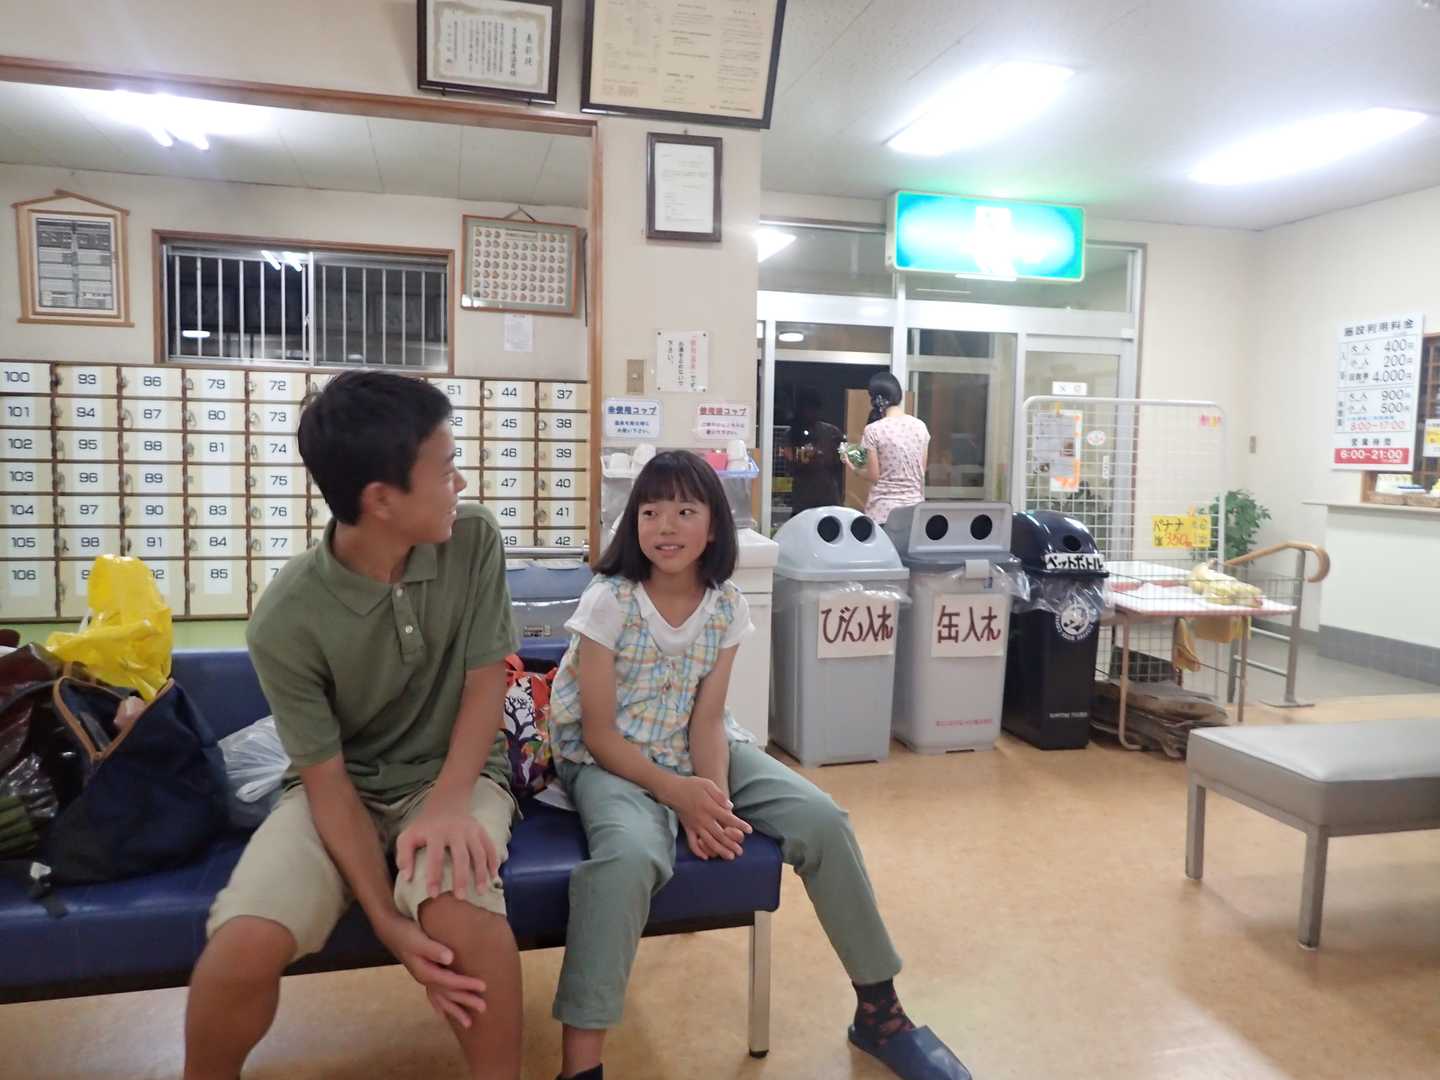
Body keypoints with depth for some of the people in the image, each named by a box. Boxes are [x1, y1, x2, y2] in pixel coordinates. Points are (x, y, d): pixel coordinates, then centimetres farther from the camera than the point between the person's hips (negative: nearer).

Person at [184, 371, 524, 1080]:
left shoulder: (474, 541, -13)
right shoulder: (286, 621, -19)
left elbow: (486, 684, -9)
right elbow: (326, 781, -16)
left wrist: (449, 804, -24)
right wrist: (387, 921, -24)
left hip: (456, 772, 1)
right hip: (342, 787, 0)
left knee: (457, 903, -32)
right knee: (244, 943, -25)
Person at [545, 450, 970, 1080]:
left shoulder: (727, 607, -4)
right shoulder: (608, 602, -15)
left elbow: (707, 720, -6)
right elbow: (598, 733, -15)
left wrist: (716, 799, -26)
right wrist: (680, 794, -28)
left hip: (696, 755, 4)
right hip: (609, 762, -4)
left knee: (823, 820, -14)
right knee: (630, 856, -38)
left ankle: (878, 1010, 4)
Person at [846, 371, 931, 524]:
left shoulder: (873, 430, -10)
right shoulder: (920, 426, 3)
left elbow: (874, 476, -7)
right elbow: (922, 471, 9)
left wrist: (854, 467, 10)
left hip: (884, 511, -4)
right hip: (915, 507, 4)